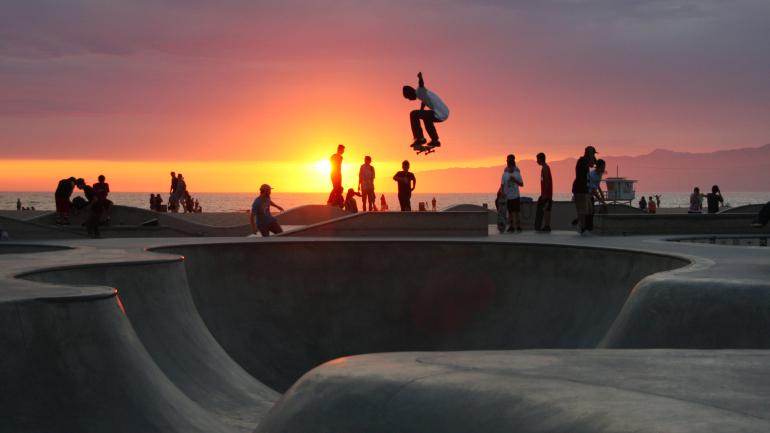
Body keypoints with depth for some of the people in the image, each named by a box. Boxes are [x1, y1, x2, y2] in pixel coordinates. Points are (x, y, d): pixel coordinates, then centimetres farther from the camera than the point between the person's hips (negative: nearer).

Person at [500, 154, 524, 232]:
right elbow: (502, 185, 2)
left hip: (515, 196, -1)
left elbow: (521, 184, 2)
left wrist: (515, 180, -12)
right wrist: (502, 192, -12)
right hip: (508, 196, 1)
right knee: (510, 212, 4)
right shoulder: (505, 174, 2)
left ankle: (518, 227, 3)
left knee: (516, 212, -3)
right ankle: (511, 227, 9)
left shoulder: (517, 174, 1)